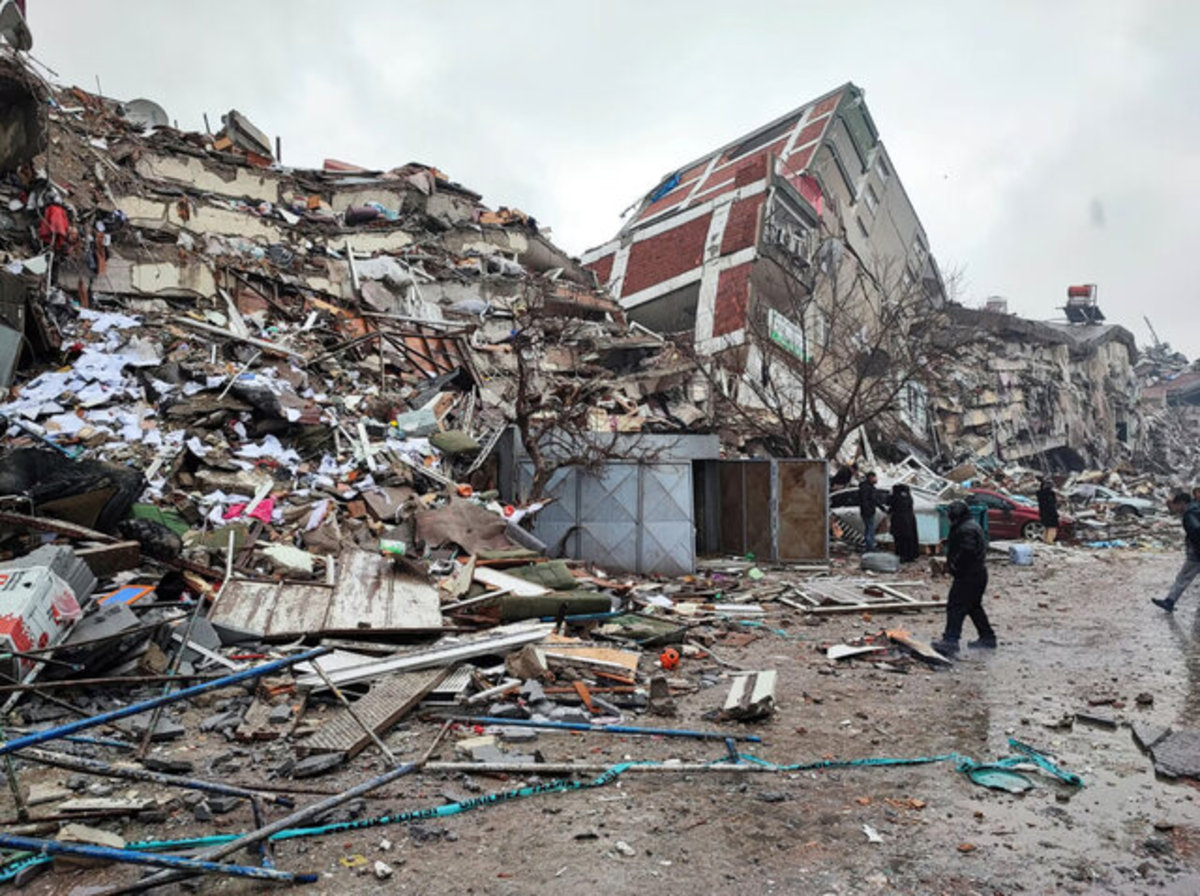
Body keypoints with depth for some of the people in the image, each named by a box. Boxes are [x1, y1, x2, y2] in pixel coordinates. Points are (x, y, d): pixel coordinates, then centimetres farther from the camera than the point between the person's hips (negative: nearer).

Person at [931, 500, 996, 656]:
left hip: (968, 576, -11)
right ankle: (987, 637, 29)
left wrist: (954, 565, -18)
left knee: (955, 606, -14)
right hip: (979, 574, 11)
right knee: (974, 607, 21)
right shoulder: (973, 525, 16)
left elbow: (967, 551, -30)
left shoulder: (965, 529, -18)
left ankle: (950, 640, -21)